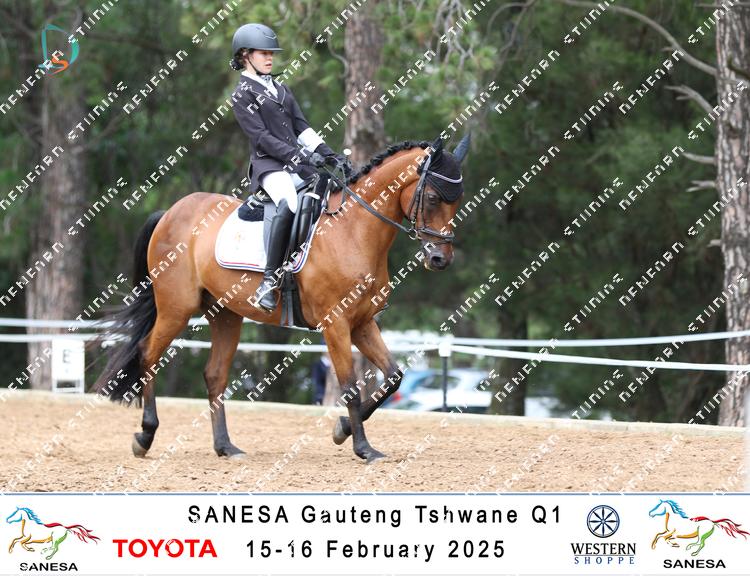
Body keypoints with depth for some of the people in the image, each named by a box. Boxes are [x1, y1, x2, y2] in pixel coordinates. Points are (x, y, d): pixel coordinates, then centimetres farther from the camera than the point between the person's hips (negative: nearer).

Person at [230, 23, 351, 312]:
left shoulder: (281, 89, 22)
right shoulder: (243, 94, 0)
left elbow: (302, 128, 17)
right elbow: (261, 137, -10)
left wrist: (328, 154, 3)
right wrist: (300, 156, -18)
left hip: (299, 163, 8)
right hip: (270, 166, -8)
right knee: (288, 203, -36)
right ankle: (269, 281, -37)